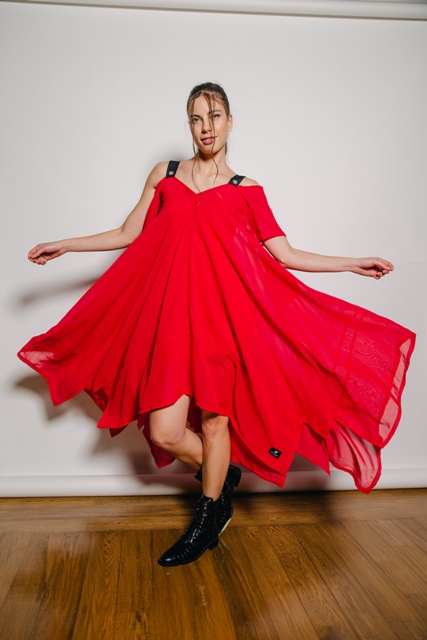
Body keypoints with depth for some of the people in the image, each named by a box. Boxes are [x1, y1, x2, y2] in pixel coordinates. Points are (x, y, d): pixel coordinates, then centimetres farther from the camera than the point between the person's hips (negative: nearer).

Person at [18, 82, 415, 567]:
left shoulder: (246, 191, 9)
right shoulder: (164, 175, 15)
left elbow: (286, 255, 6)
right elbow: (128, 234, 18)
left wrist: (355, 263, 2)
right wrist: (62, 245, 19)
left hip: (224, 307, -1)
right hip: (170, 309, 2)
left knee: (214, 418, 3)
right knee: (164, 431, -5)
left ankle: (207, 521, 29)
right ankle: (224, 477, 28)